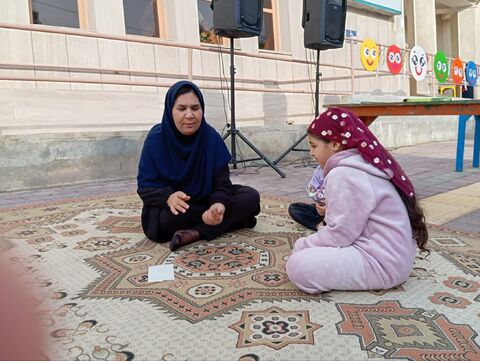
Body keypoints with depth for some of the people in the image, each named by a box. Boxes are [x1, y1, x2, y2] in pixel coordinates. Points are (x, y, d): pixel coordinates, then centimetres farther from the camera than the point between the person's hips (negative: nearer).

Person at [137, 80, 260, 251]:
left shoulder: (211, 137, -14)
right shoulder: (156, 138, -17)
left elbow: (221, 183, -17)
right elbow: (145, 186, -18)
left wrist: (219, 205, -41)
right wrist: (168, 197, -40)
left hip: (205, 200, 2)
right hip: (170, 206, -2)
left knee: (251, 197, -17)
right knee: (167, 218, -36)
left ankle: (195, 232, -27)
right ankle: (234, 219, -17)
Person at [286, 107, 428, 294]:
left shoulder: (343, 175, -20)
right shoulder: (366, 162, 11)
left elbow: (340, 234, -19)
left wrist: (301, 245, -5)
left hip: (382, 263, -10)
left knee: (297, 265, -19)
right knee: (308, 248, 22)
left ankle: (372, 278, -7)